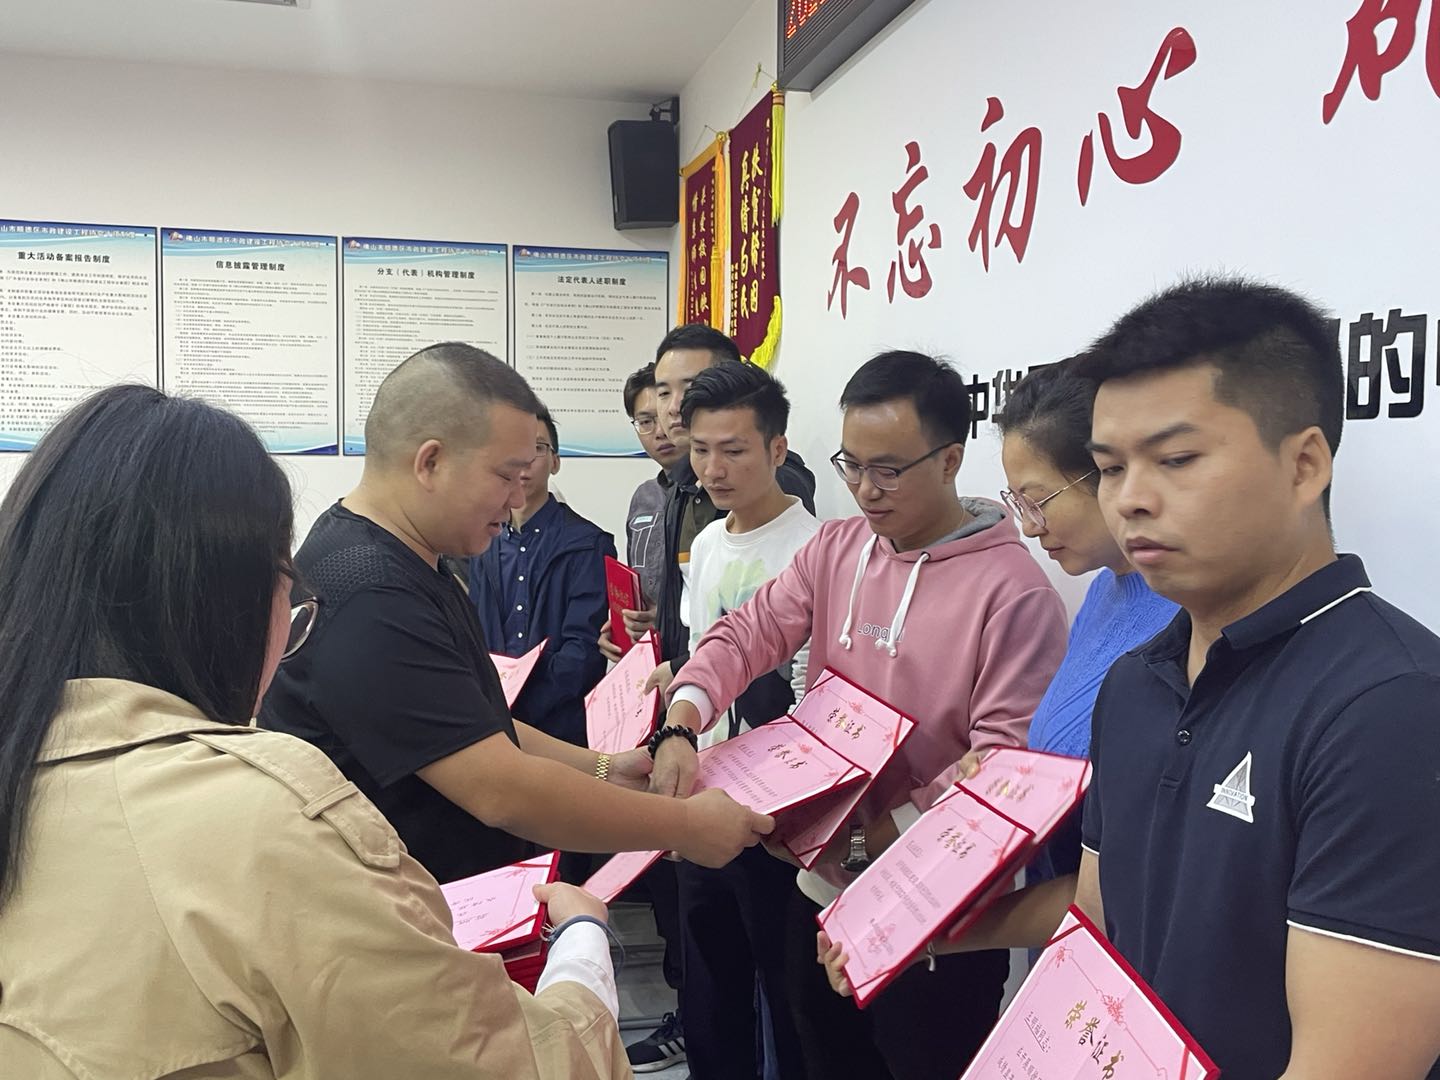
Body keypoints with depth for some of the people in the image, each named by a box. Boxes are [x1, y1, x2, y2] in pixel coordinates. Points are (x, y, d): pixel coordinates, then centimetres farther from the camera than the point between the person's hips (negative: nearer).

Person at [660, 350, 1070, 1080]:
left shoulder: (1012, 589, -18)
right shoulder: (834, 548, 3)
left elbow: (1003, 760, -21)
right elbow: (747, 633, -2)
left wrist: (871, 840, -21)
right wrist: (682, 724, -20)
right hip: (824, 889, 6)